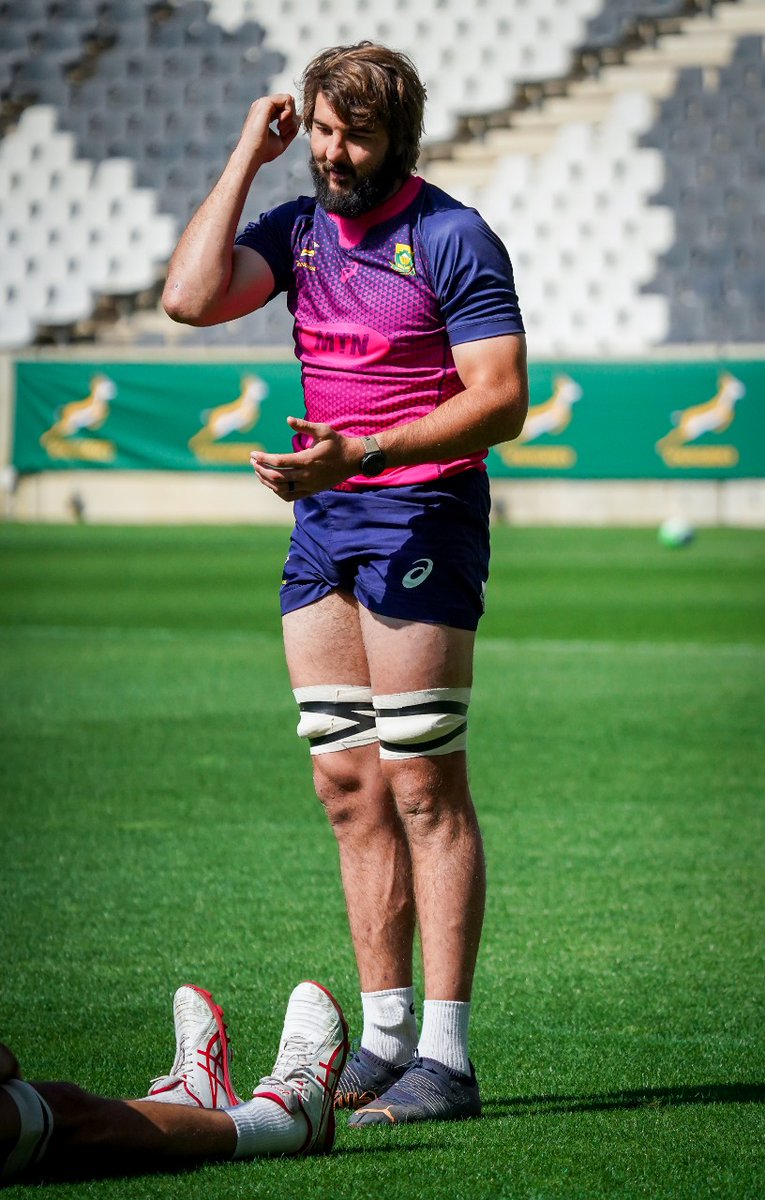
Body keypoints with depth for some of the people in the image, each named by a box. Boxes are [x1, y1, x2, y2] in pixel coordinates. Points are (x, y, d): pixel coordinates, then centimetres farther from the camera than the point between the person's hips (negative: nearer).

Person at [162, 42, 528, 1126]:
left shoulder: (452, 239, -9)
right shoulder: (298, 228, 11)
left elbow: (501, 400, -14)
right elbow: (191, 298, -4)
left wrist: (362, 455, -23)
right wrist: (246, 156, -2)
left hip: (421, 516, -7)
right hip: (321, 520, 7)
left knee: (422, 788, -8)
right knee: (346, 785, 7)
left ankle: (444, 1058, -8)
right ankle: (383, 1038, 13)